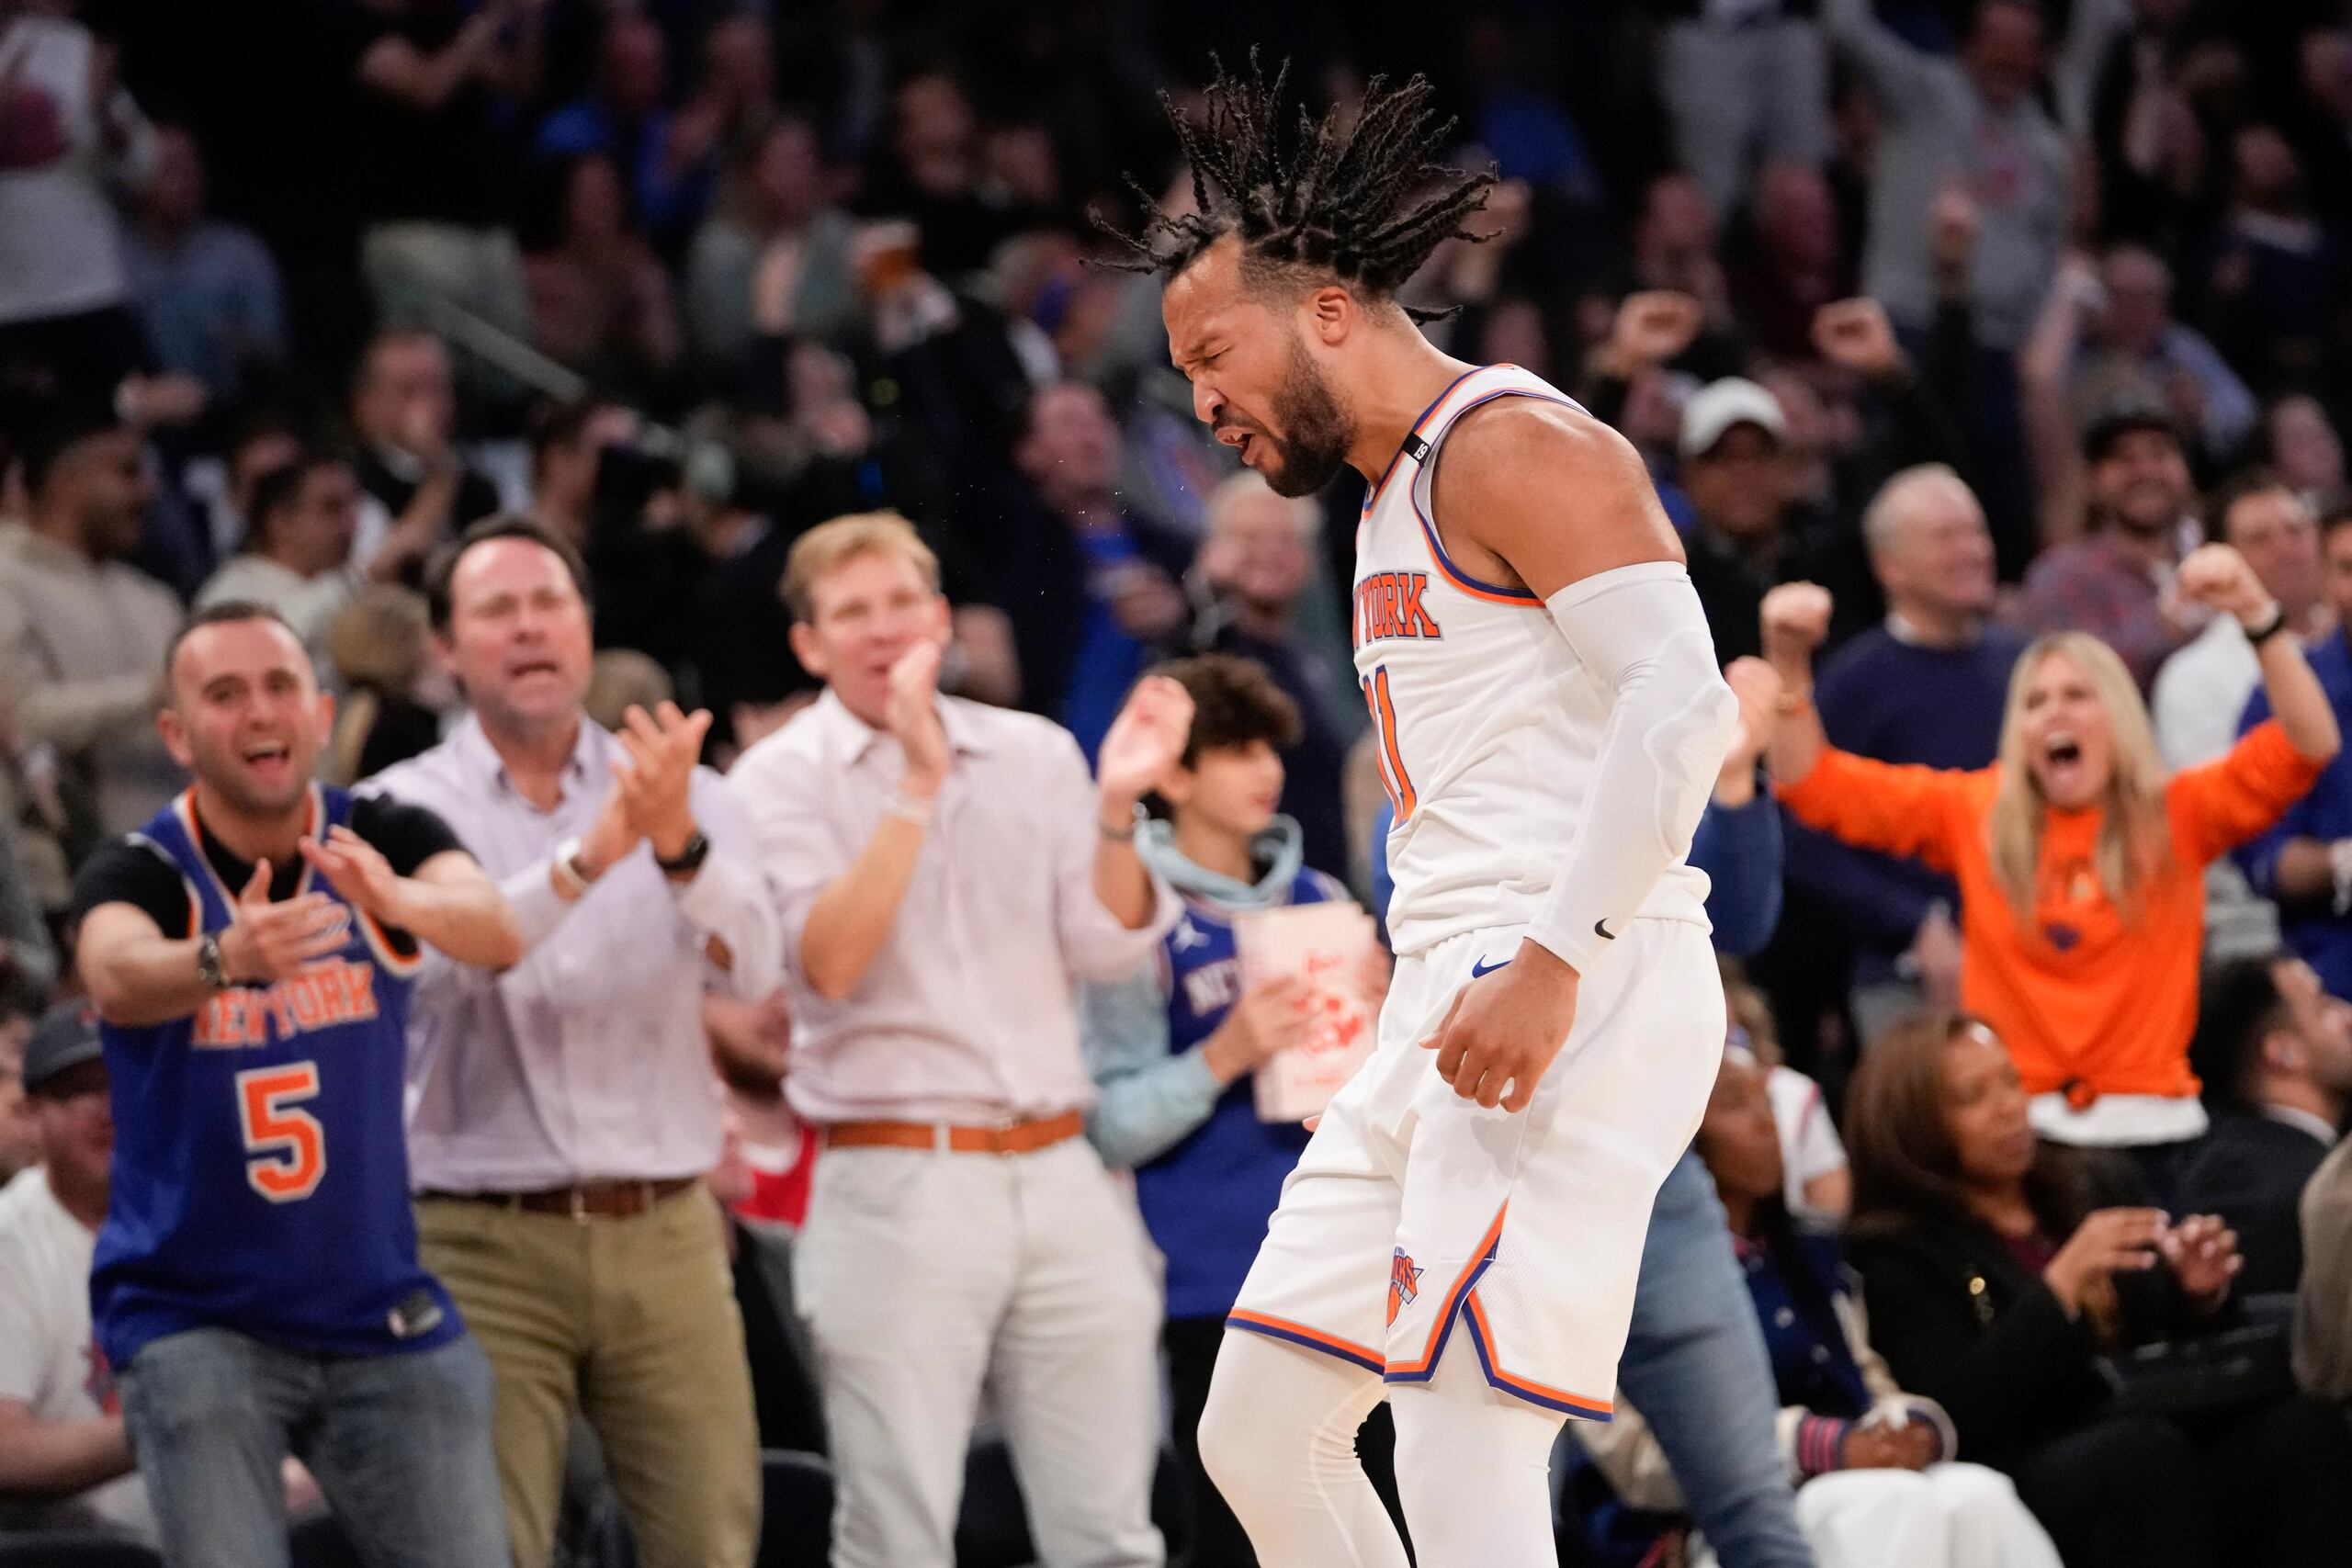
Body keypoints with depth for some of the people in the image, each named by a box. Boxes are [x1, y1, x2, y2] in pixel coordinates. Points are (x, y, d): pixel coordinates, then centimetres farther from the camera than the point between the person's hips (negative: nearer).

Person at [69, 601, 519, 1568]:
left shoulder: (386, 840, -3)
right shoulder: (139, 873, -10)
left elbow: (497, 932, -25)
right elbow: (118, 979, -34)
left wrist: (398, 900, -48)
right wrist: (224, 960, -56)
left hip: (383, 1315, 3)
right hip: (193, 1319, -3)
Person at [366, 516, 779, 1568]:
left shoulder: (684, 796, 8)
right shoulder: (409, 807, 3)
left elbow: (749, 967, -11)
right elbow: (440, 956, -17)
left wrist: (680, 842, -31)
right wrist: (589, 855, -31)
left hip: (664, 1236, 2)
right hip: (484, 1241, -2)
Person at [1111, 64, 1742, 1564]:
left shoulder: (1514, 445, -8)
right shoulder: (1392, 499, 23)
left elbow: (1684, 704, -20)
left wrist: (1554, 963, -24)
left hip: (1580, 998, -11)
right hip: (1448, 1002, 11)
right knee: (1258, 1431, 8)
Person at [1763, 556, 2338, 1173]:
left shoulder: (2175, 815, 5)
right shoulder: (1972, 812, 9)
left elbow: (2308, 745, -7)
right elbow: (1815, 786, 6)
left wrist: (2258, 617, -19)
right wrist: (1788, 663, -8)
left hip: (2148, 1133, -1)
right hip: (2012, 1130, 1)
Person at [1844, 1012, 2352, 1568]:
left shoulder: (2076, 1192, 20)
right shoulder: (1898, 1252, 4)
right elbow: (1954, 1413, -12)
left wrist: (2199, 1296, 4)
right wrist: (2061, 1284, -17)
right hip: (2026, 1478, -5)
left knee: (2305, 1427, -24)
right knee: (2146, 1448, -37)